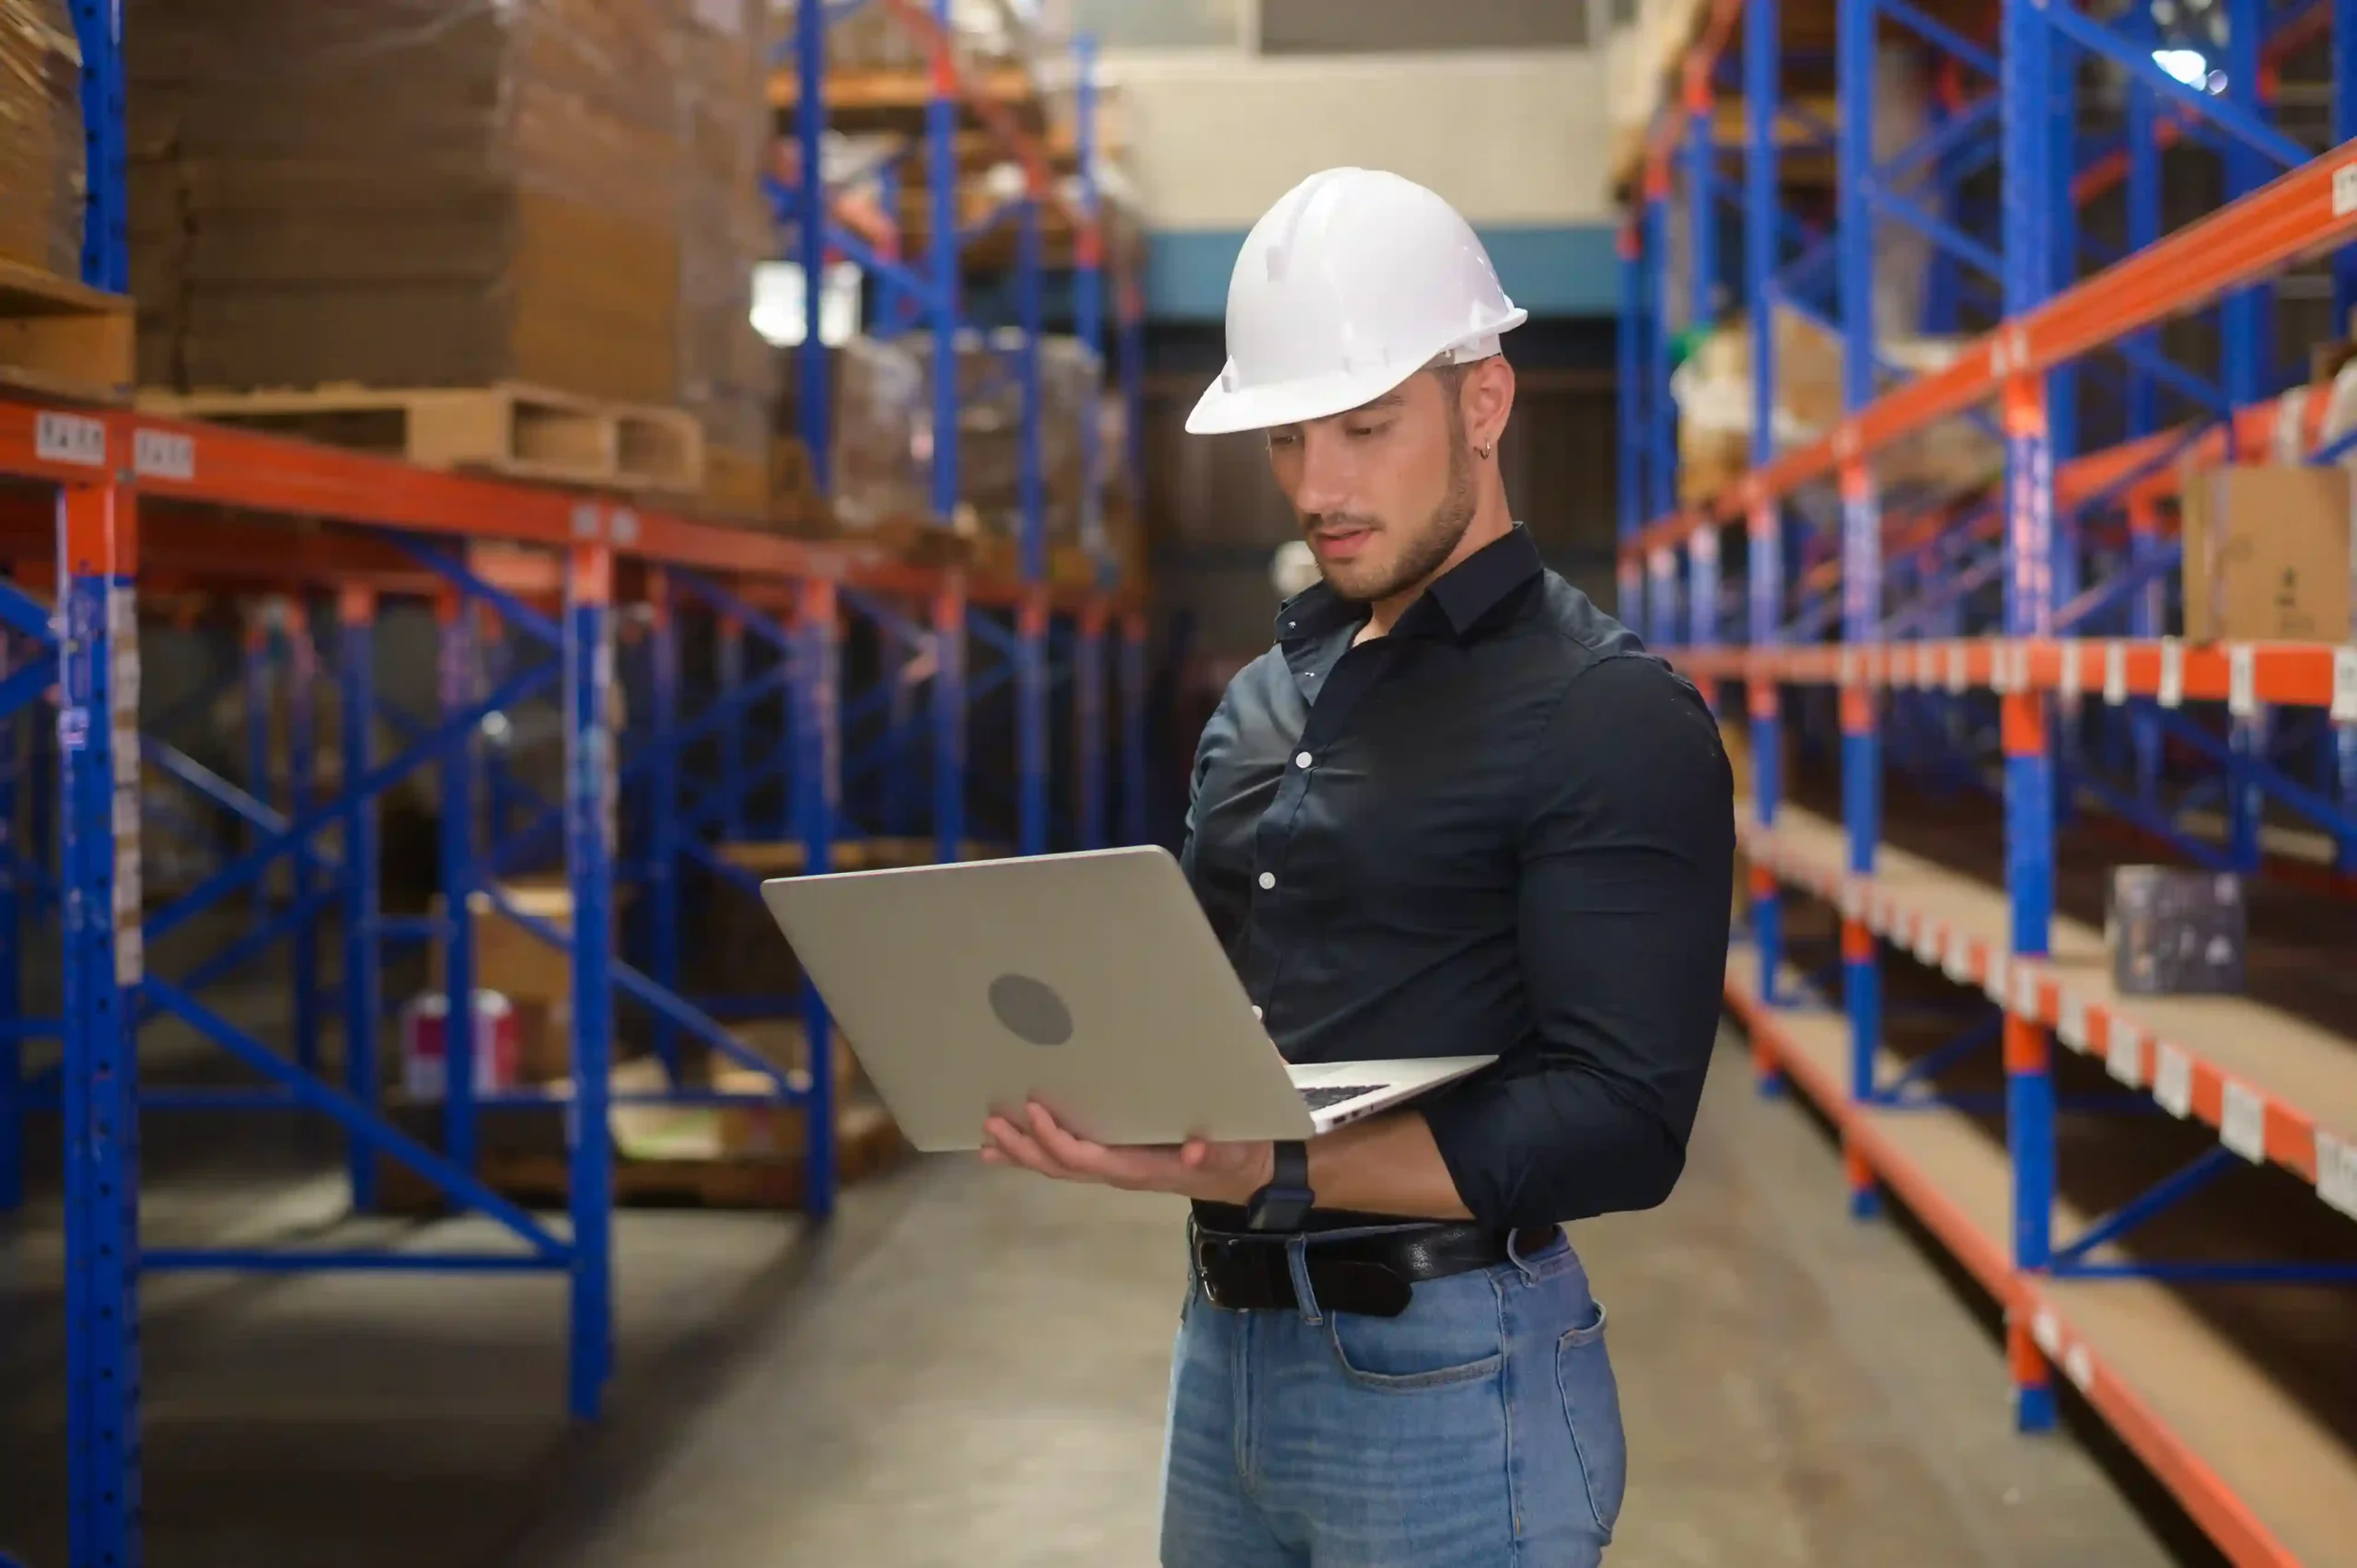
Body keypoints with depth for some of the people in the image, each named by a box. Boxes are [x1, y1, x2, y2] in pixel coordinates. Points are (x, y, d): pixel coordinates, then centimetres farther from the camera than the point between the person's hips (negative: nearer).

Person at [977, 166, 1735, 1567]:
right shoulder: (1269, 699, 13)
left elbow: (1621, 1127, -17)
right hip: (1223, 1345, 7)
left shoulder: (1613, 715, -10)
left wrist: (1269, 1172, -26)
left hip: (1448, 1377, -7)